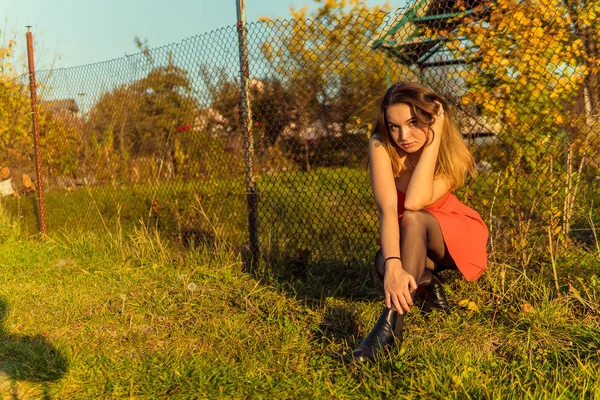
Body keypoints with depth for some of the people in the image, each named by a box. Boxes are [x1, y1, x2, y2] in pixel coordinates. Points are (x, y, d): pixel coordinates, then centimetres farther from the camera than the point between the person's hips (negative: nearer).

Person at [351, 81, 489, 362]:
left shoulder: (452, 155, -24)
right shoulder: (381, 146, -24)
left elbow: (414, 202, -42)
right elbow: (387, 209, -36)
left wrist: (434, 137, -40)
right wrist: (393, 265, -50)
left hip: (457, 236, -2)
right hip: (408, 238, 3)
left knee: (413, 219, -36)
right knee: (384, 264, -32)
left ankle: (391, 322, -39)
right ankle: (427, 283, 1)